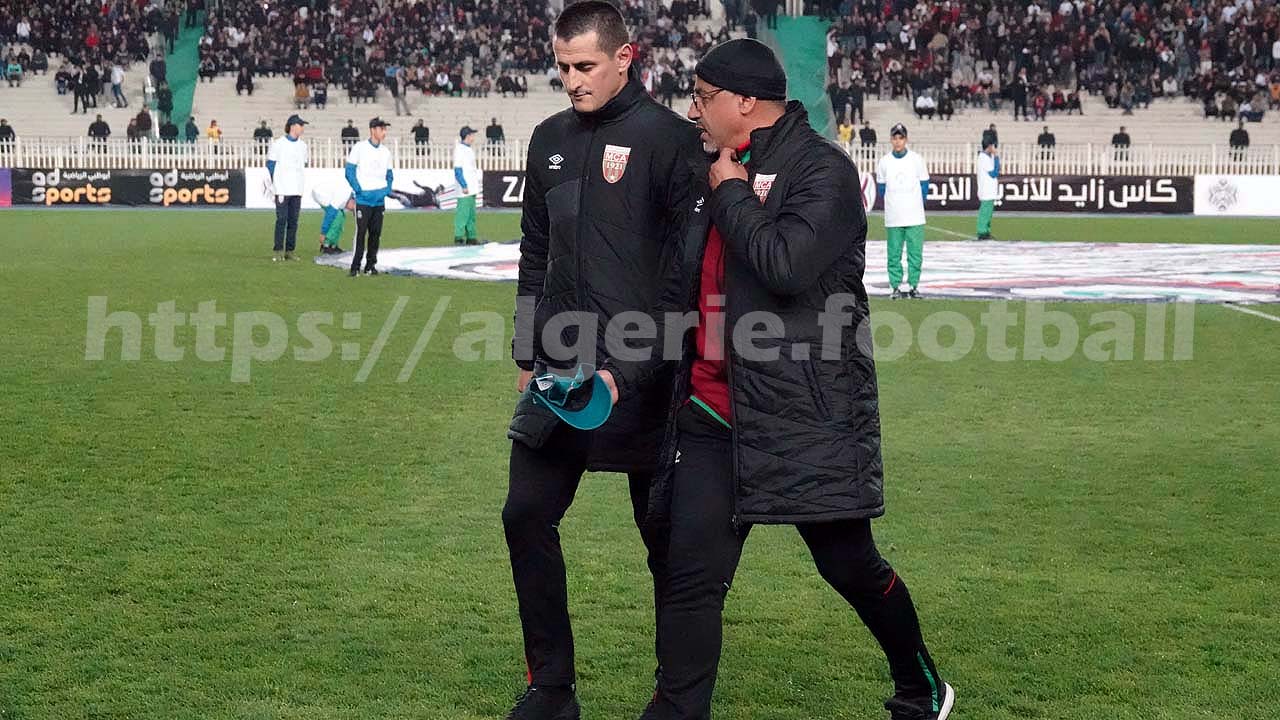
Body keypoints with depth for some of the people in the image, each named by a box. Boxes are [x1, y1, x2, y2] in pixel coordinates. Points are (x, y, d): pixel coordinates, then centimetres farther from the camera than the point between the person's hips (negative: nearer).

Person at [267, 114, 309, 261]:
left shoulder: (302, 145, 13)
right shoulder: (279, 144, -4)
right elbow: (271, 164, -1)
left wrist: (302, 183, 12)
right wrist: (275, 184, -4)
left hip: (297, 189, 5)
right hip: (282, 188, -5)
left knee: (293, 221, 4)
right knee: (282, 219, -8)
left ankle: (289, 251, 9)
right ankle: (277, 250, -4)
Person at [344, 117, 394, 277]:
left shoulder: (386, 152, 12)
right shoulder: (359, 148, -3)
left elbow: (389, 174, 22)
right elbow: (350, 172, -4)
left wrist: (387, 190, 6)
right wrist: (359, 190, -11)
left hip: (380, 199, 5)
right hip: (363, 199, -5)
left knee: (376, 233, 6)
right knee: (361, 232, -9)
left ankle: (370, 265, 14)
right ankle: (355, 267, -5)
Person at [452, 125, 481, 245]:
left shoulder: (469, 149, 17)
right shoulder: (459, 149, -11)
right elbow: (458, 170, -16)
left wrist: (476, 184, 20)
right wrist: (464, 185, -21)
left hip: (472, 188, 10)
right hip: (465, 189, -10)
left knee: (471, 213, 11)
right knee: (463, 211, -10)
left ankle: (471, 237, 15)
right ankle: (458, 237, -8)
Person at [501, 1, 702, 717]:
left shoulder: (670, 138, -9)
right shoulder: (551, 139, 11)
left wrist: (632, 370, -16)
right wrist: (527, 354, 16)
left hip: (642, 373, -6)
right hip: (560, 372, 6)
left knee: (666, 536, 4)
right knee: (527, 516, 3)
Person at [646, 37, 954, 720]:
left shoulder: (822, 169, -9)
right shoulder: (721, 175, 15)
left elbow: (786, 265, -25)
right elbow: (684, 286, 23)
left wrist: (731, 194, -11)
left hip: (807, 419, -6)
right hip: (713, 415, 6)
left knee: (850, 566, 8)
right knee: (690, 578, 0)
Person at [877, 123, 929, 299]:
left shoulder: (916, 160, 2)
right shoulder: (884, 162, 4)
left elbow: (924, 186, 8)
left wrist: (916, 204, 8)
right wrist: (893, 204, 12)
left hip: (915, 217, 0)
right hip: (893, 218, 1)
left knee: (915, 253, -1)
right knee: (894, 254, 1)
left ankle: (913, 285, 7)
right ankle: (896, 286, 7)